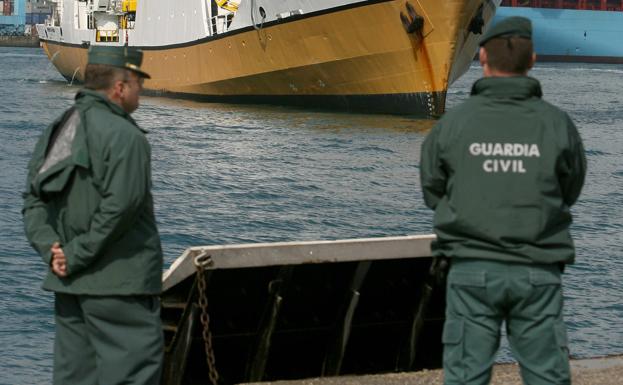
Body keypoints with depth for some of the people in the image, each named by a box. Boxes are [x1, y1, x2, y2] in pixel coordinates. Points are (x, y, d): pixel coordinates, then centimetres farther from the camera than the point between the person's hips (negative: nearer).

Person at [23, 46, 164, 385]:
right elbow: (121, 205, -23)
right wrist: (77, 255, -15)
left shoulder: (56, 131, 12)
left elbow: (33, 199, 9)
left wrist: (50, 248, -2)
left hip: (68, 280, 8)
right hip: (118, 280, -8)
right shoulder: (124, 136, -14)